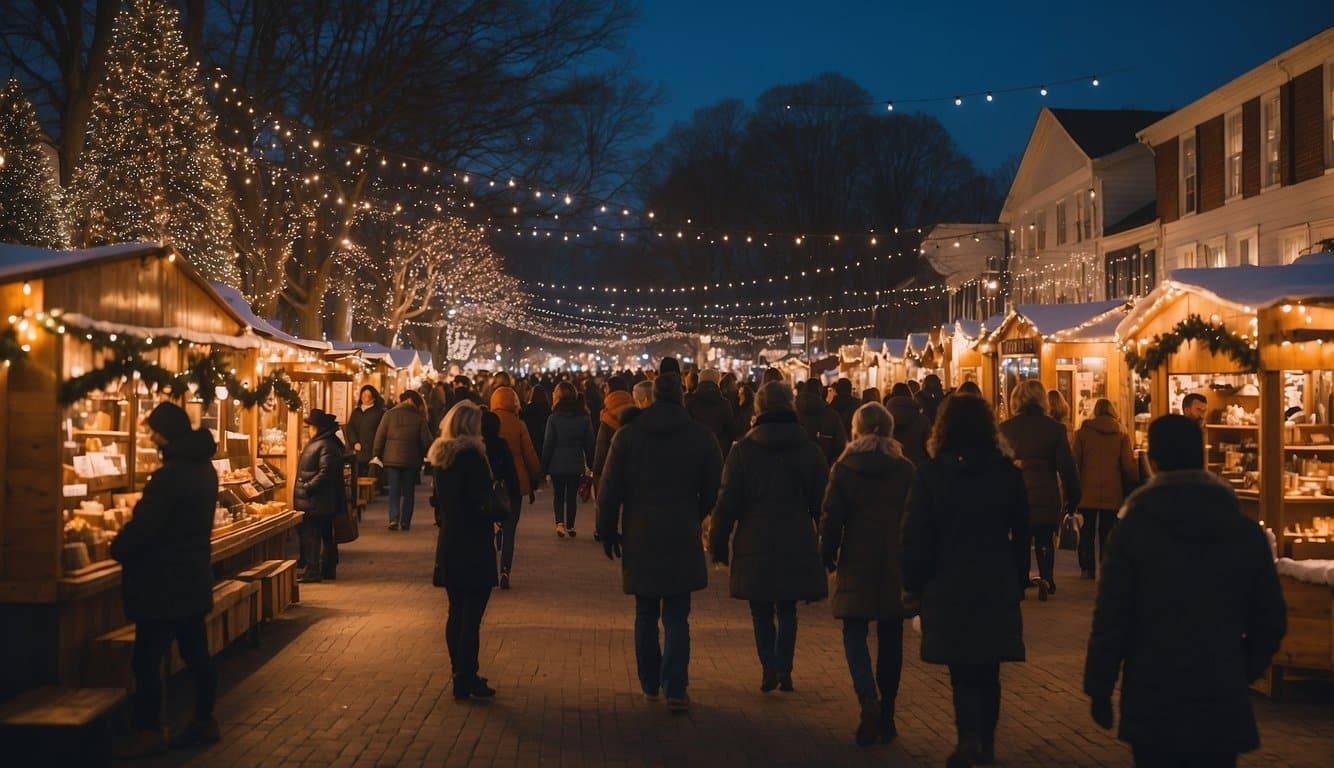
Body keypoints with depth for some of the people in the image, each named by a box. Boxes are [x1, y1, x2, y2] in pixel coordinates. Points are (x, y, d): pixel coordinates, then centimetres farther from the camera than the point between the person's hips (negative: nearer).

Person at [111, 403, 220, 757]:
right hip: (194, 577, 9)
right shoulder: (204, 467, 8)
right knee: (195, 651, 15)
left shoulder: (170, 475, -22)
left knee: (147, 659, -1)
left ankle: (148, 732, 4)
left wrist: (118, 548, -3)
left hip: (164, 583, -9)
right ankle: (204, 720, 23)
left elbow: (143, 527, -22)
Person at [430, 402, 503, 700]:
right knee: (471, 616, -2)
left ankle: (461, 674, 25)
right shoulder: (472, 455, -16)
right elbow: (483, 502, -18)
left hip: (448, 544, 8)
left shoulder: (439, 456, 7)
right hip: (474, 545, -8)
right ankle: (466, 679, 0)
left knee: (456, 612, 15)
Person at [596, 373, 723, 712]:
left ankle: (650, 685, 21)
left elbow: (609, 490, 0)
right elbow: (713, 490, 5)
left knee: (645, 615, 13)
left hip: (639, 538, 1)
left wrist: (607, 530, 10)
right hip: (682, 539, -1)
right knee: (677, 617, 2)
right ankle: (675, 689, -3)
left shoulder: (627, 435, -1)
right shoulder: (701, 436, -1)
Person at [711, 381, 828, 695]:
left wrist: (718, 544, 3)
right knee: (787, 611, 14)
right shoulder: (809, 449, 2)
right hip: (797, 547, 2)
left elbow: (727, 501, -4)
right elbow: (822, 502, 7)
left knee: (761, 613, 10)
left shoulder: (744, 449, -4)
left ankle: (769, 667, -3)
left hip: (755, 546, -1)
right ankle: (784, 669, 7)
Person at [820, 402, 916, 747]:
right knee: (890, 640, 10)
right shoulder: (906, 470, 0)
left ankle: (868, 700, -17)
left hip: (856, 566, -2)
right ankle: (886, 717, 14)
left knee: (855, 635, 6)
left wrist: (828, 556, 8)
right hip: (896, 566, 2)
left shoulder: (843, 469, -4)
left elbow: (831, 518, -5)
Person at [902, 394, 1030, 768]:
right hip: (998, 585, 3)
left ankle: (969, 737, -12)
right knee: (988, 669, 14)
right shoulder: (1007, 472, 1)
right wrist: (1017, 579, 17)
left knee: (962, 669, 6)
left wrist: (912, 584, 1)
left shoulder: (930, 473, -8)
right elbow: (1021, 532, 7)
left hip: (949, 586, -2)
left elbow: (916, 535, -7)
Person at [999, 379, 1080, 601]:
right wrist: (1072, 497, 7)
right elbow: (1066, 465, -3)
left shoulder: (1005, 428, -2)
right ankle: (1046, 577, -2)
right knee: (1045, 540, 13)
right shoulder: (1054, 428, -4)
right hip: (1046, 497, -1)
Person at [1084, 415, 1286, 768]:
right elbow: (1270, 619, 6)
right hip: (1224, 706, 3)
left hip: (1152, 705, -2)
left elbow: (1110, 618, -10)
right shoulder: (1246, 532, 0)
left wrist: (1099, 689, 0)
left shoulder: (1133, 529, -10)